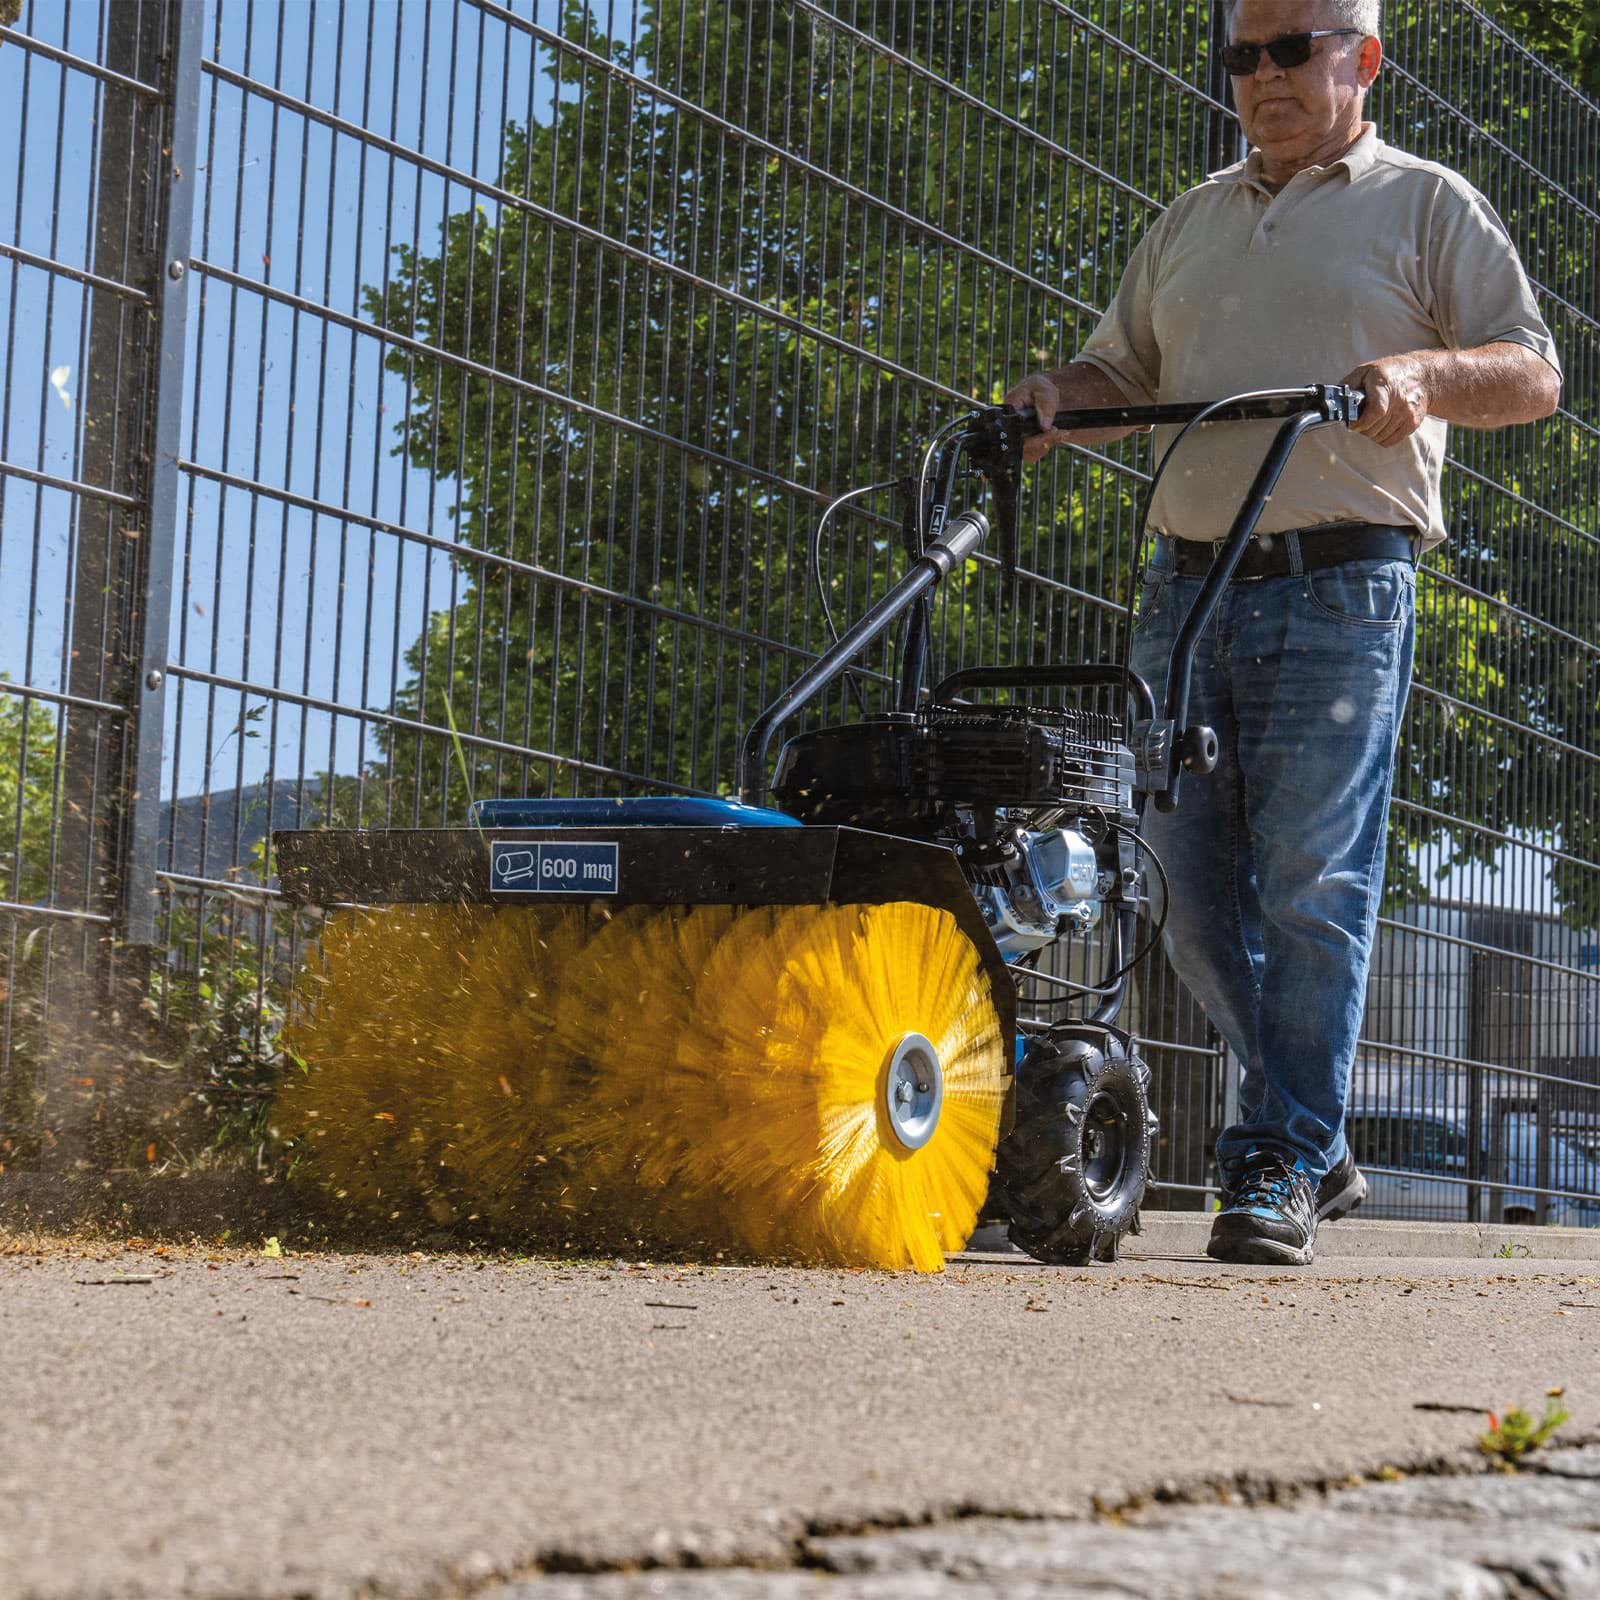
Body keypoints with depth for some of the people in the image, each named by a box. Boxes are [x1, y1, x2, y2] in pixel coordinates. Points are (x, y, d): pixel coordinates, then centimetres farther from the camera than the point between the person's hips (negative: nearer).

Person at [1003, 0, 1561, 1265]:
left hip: (1338, 590, -5)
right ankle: (1314, 1141, 15)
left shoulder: (1426, 204, 9)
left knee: (1310, 886, -9)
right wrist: (1054, 394, 4)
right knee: (1192, 884, 2)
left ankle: (1282, 1167, -3)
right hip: (1189, 585, 5)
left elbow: (1535, 375, 4)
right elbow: (1122, 373, 26)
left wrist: (1422, 375, -16)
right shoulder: (1191, 224, 24)